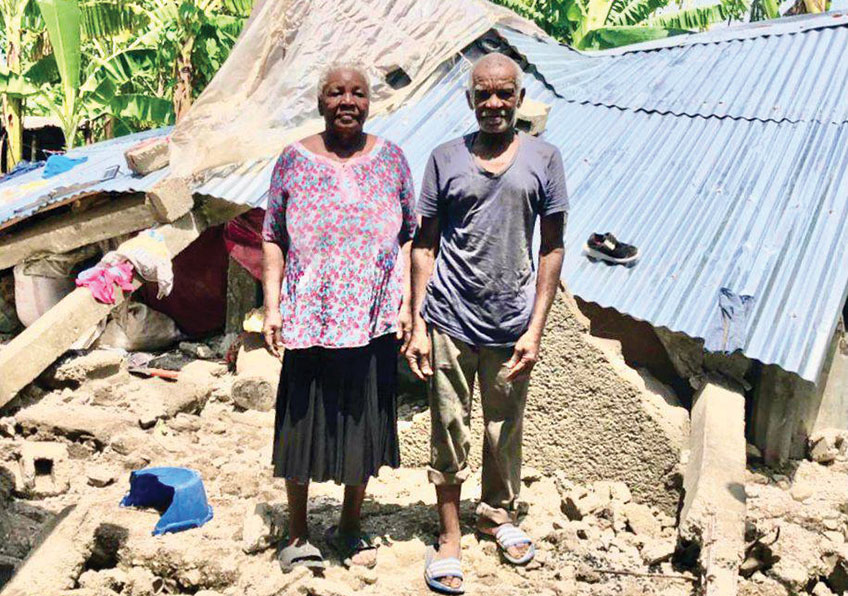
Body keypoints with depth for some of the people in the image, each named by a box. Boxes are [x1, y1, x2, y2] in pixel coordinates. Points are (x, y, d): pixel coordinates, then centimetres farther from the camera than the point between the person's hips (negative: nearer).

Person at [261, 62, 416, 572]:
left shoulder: (390, 158, 5)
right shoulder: (294, 161, 2)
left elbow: (409, 236, 7)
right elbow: (273, 238, 3)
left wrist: (407, 303, 0)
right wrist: (272, 307, -4)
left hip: (374, 319, 1)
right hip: (309, 319, -1)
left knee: (364, 424, 10)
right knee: (303, 425, 6)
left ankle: (351, 526, 30)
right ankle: (298, 534, 24)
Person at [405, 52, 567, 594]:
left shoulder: (543, 158, 2)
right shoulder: (446, 159, 2)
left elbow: (553, 249, 3)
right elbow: (425, 245, 4)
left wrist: (535, 330, -3)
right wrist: (418, 325, -2)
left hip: (512, 324, 1)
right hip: (449, 322, 0)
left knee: (506, 430, 14)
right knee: (449, 432, 6)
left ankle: (498, 513, 38)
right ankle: (450, 536, 21)